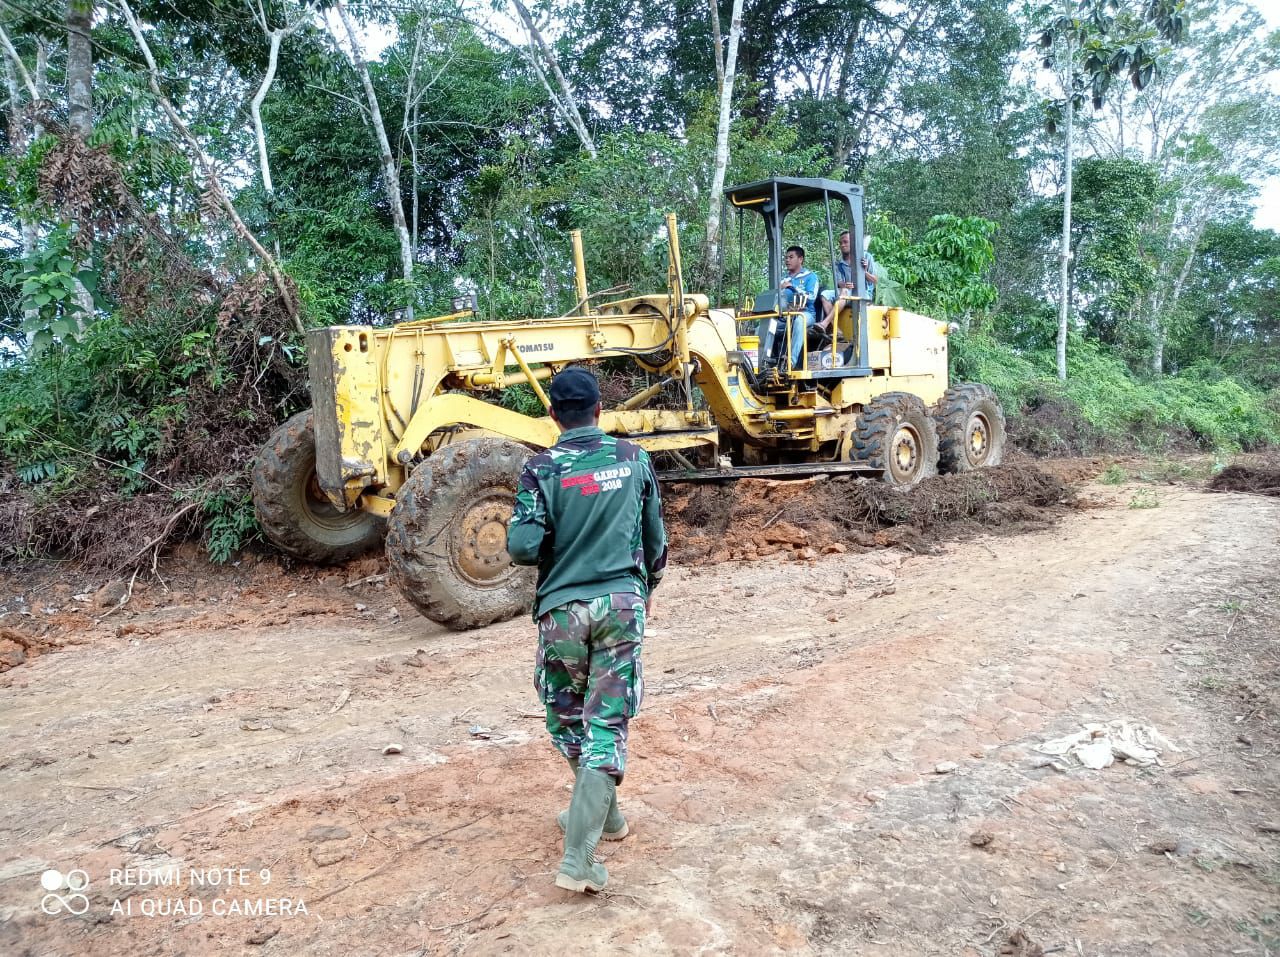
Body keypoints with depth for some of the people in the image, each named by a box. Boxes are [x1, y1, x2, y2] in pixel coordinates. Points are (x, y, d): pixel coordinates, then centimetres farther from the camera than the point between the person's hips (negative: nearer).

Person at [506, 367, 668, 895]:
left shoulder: (542, 469, -7)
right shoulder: (634, 460, 3)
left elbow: (522, 547, -14)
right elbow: (655, 536, 10)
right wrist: (648, 586, 27)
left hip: (563, 608, -1)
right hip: (623, 603, 2)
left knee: (566, 718, 20)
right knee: (607, 724, 3)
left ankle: (602, 813, 37)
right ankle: (578, 857, -3)